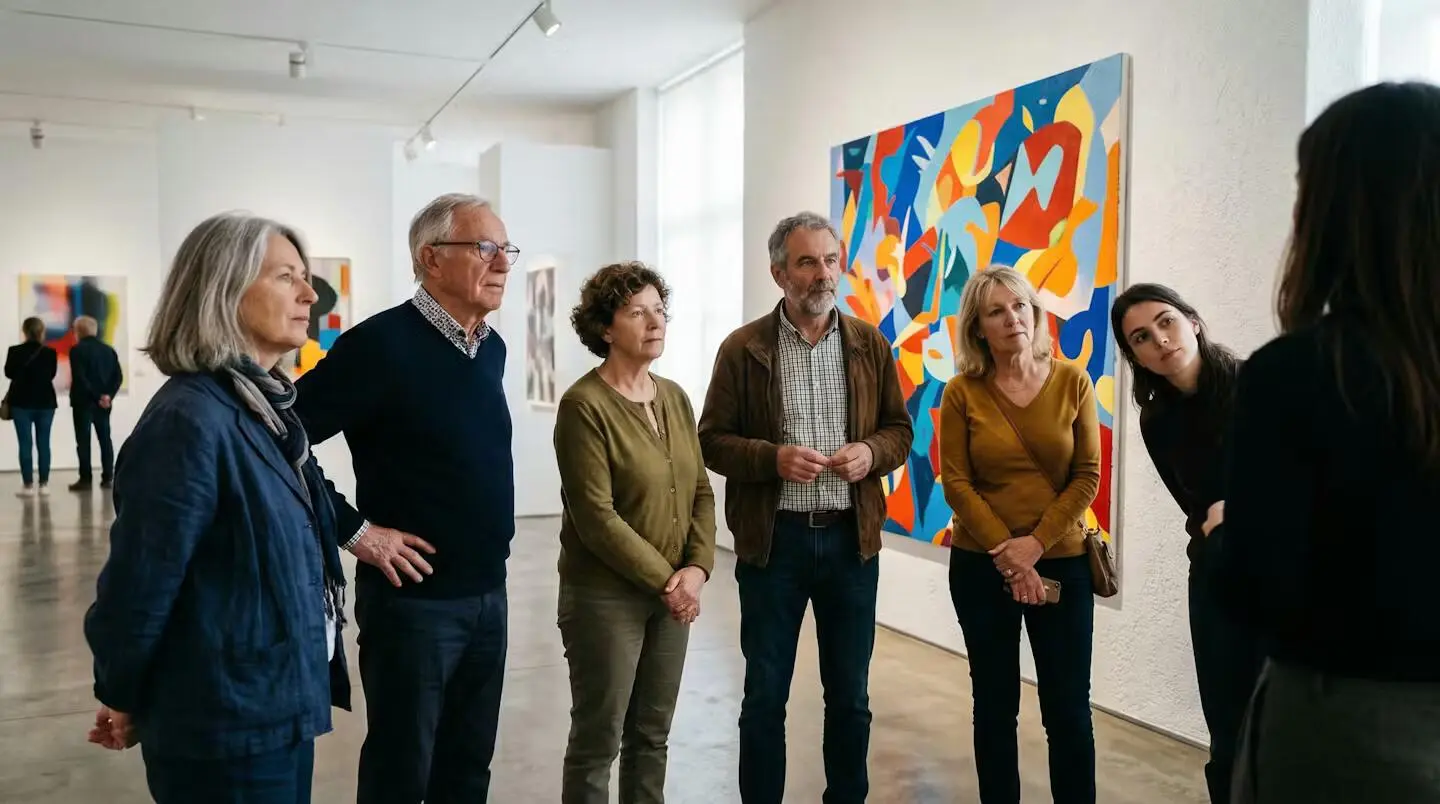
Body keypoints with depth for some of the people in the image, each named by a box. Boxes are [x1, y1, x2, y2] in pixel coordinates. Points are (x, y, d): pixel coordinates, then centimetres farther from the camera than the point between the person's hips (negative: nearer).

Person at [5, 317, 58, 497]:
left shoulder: (15, 351, -8)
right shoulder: (50, 352, -4)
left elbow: (9, 372, 7)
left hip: (21, 402, -1)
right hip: (45, 402, 1)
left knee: (25, 444, 1)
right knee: (43, 443, 5)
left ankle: (28, 485, -1)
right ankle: (44, 484, 5)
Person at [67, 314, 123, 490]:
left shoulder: (77, 350, -8)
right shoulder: (109, 350, 9)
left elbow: (79, 378, -17)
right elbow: (118, 376, 2)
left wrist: (96, 397, -13)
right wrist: (108, 395, -6)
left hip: (83, 401, -5)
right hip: (103, 402, 5)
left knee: (83, 440, -2)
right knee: (105, 439, 8)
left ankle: (85, 479, -3)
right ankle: (107, 478, 7)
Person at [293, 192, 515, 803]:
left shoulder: (491, 347, 7)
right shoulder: (382, 342, -16)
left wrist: (492, 563, 12)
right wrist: (356, 530, -17)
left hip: (489, 594, 7)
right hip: (413, 598, -7)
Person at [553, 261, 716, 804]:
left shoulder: (674, 397, 7)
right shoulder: (584, 405, -13)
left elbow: (700, 491, 7)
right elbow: (595, 517, -18)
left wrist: (697, 567, -7)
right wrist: (665, 581, -14)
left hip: (672, 595, 6)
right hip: (606, 596, -6)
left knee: (652, 736, 16)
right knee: (598, 741, 7)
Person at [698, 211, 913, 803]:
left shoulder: (870, 344, 5)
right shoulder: (743, 348, -3)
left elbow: (900, 430, 10)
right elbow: (712, 440, -2)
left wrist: (872, 452, -11)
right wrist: (773, 458, -19)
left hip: (851, 538, 2)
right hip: (773, 539, -2)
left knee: (850, 694, 14)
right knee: (764, 694, 8)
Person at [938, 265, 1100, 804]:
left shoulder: (1072, 382, -2)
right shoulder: (961, 392, -5)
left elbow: (1088, 476, -3)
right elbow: (956, 484, -7)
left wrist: (1036, 543, -13)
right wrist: (1007, 556, -13)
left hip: (1062, 561, 0)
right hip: (980, 566, 0)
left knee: (1069, 708, 5)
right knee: (995, 704, 10)